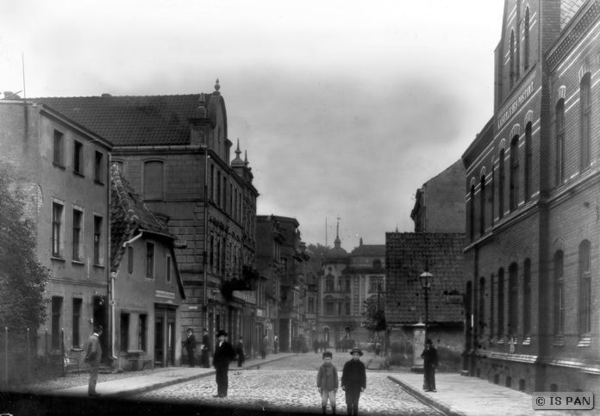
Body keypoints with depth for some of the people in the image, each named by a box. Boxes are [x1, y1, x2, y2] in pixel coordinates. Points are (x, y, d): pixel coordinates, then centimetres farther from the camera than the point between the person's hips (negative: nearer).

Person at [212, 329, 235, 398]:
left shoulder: (227, 345, -7)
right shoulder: (218, 344, 13)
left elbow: (233, 354, -6)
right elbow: (216, 353, 16)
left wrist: (228, 360, -5)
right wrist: (214, 362, 8)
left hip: (224, 365, -7)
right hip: (218, 364, 7)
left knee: (223, 378, -3)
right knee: (218, 379, 7)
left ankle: (224, 393, 0)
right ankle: (219, 393, 12)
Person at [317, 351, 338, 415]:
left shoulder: (333, 367, -3)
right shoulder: (321, 368, -1)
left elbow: (336, 378, -1)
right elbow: (319, 377, 0)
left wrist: (336, 387, -2)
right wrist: (318, 386, -6)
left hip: (331, 387, -1)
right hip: (323, 387, 1)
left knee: (332, 401, -5)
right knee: (324, 401, 3)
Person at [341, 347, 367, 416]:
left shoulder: (361, 365, -2)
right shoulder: (347, 364, -2)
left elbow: (363, 376, -1)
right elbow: (344, 375, 0)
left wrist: (363, 386, -7)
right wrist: (343, 385, -5)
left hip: (357, 386, -1)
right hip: (349, 386, 1)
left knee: (355, 402, 1)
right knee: (349, 401, 3)